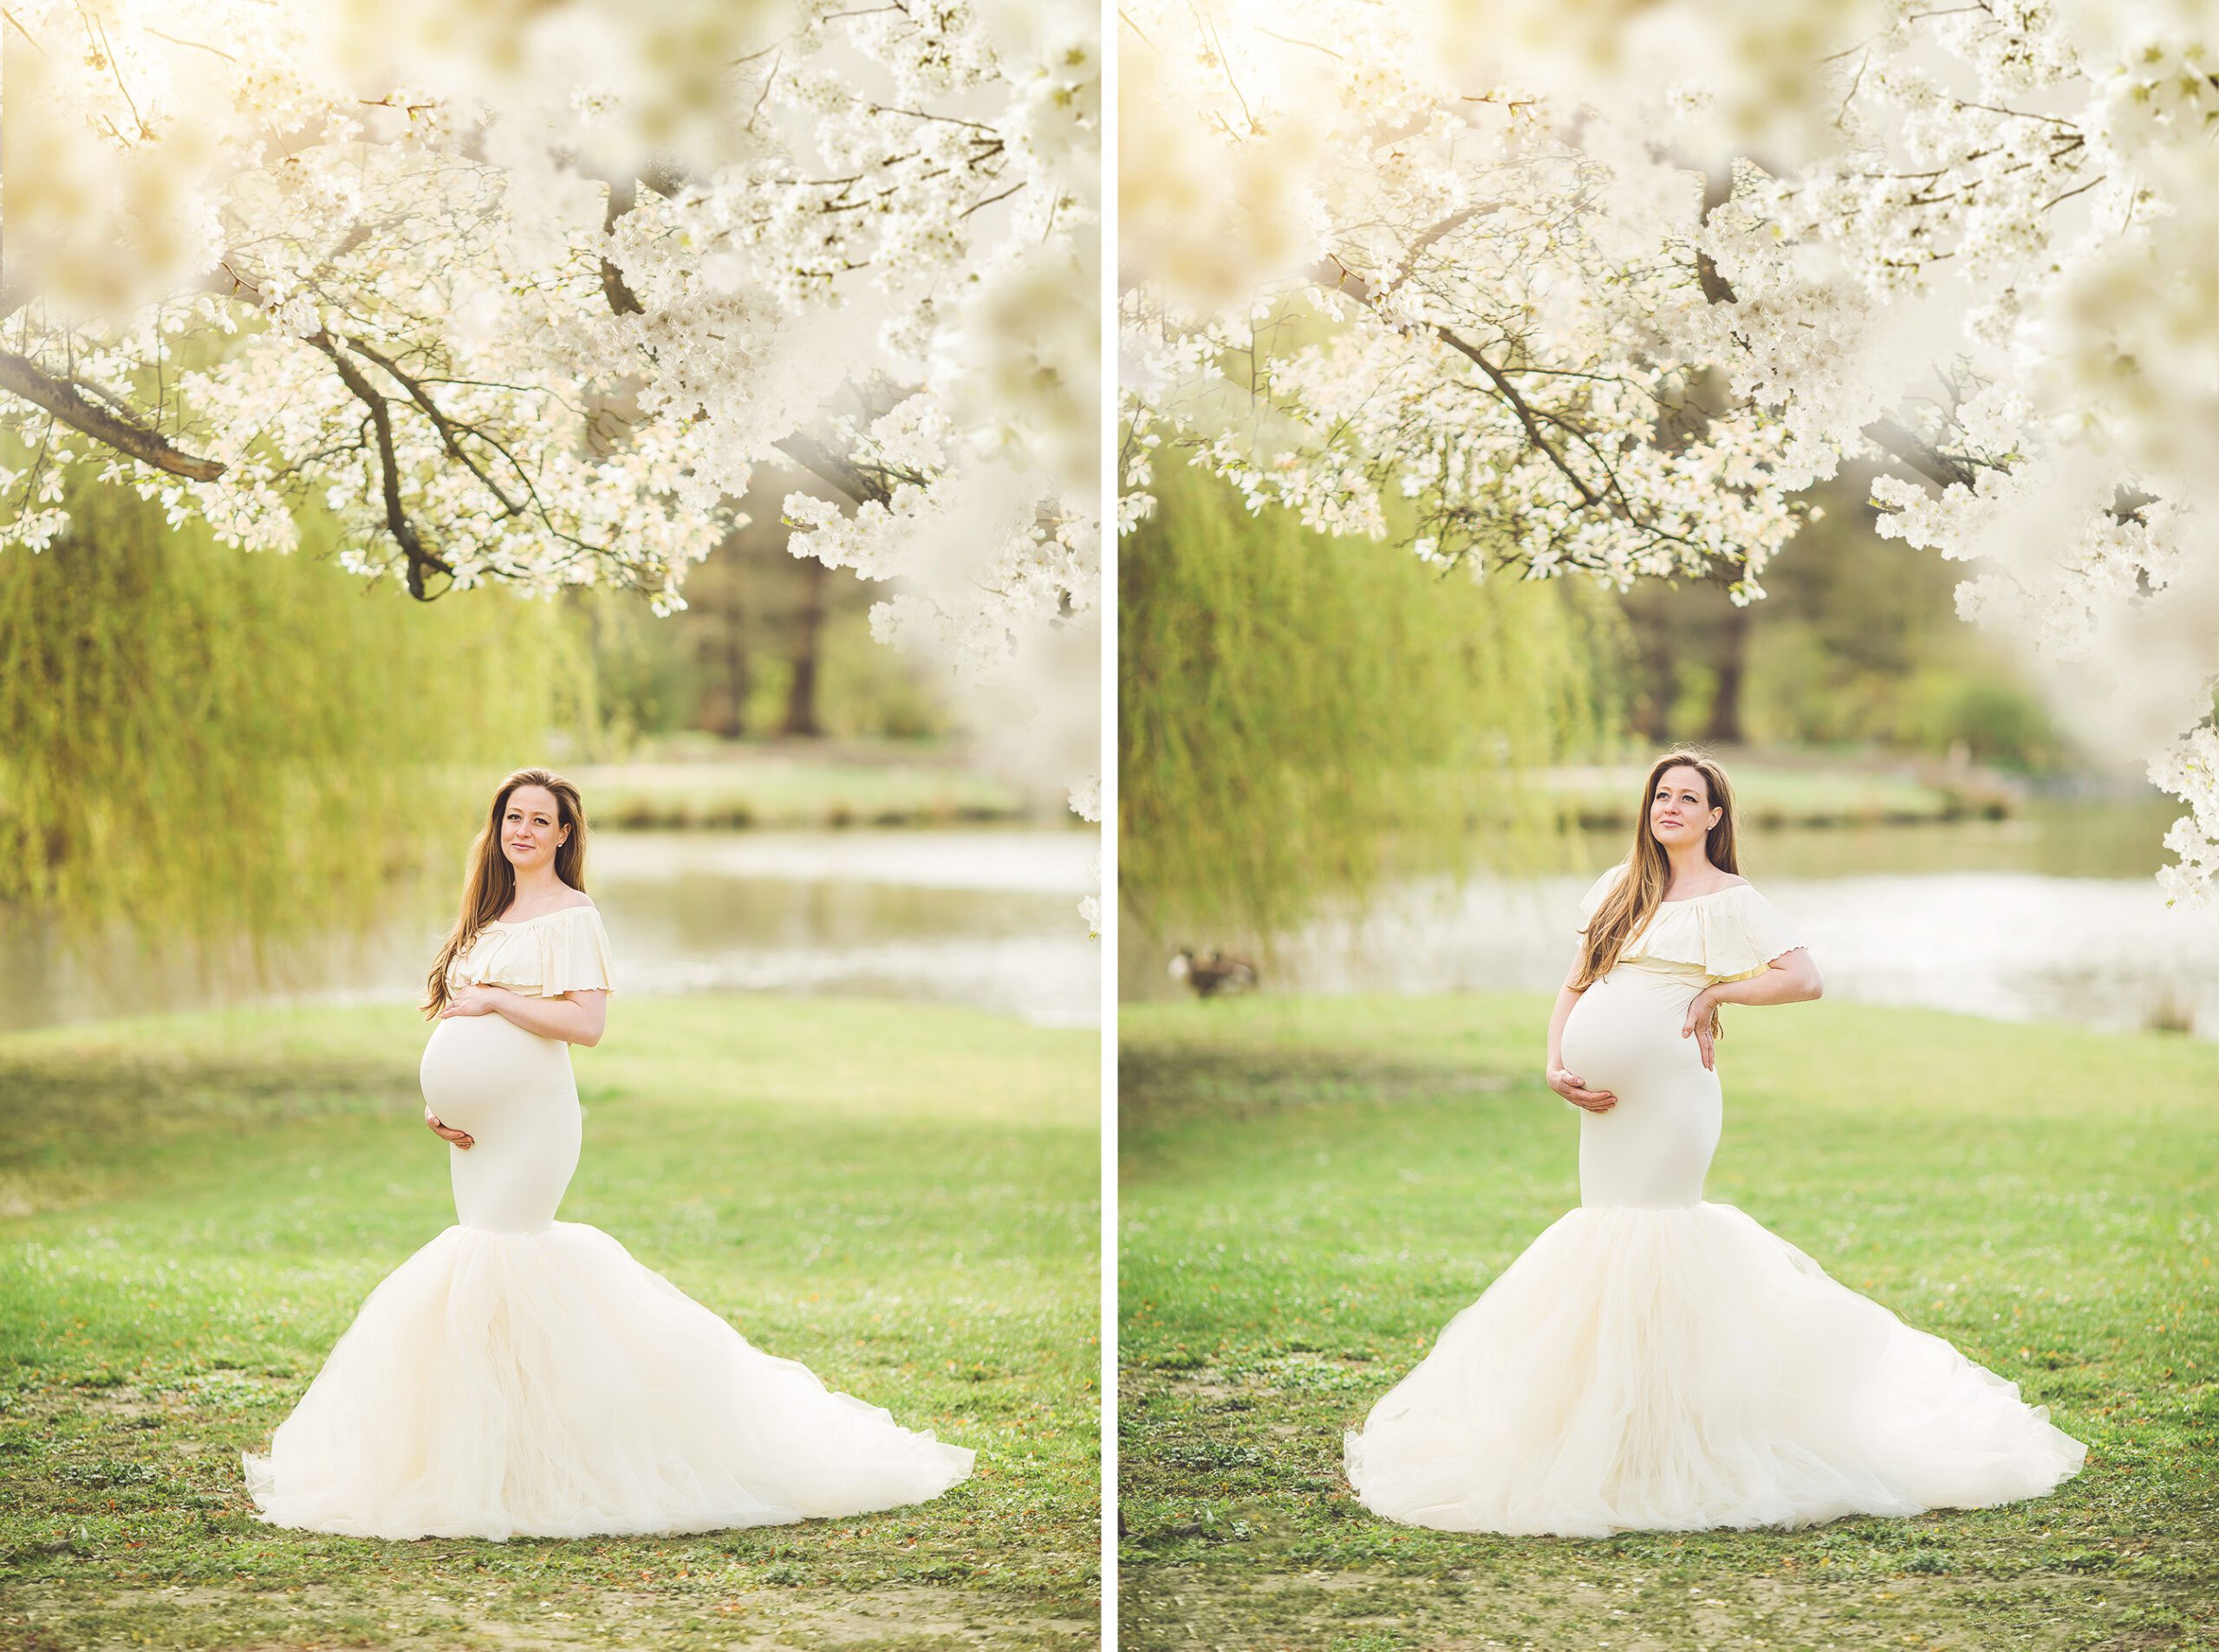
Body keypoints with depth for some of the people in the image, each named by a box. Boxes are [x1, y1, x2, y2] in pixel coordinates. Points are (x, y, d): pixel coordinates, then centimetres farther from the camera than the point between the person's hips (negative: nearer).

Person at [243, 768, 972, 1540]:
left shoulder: (570, 916, -6)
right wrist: (434, 1105, 9)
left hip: (531, 1122, -9)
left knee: (492, 1265, -14)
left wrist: (493, 1000, -16)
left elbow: (586, 1021, -18)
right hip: (476, 1131, 9)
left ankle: (518, 1463, -8)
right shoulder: (490, 917, 18)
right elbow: (452, 1027, 23)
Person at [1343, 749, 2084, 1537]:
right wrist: (1556, 1066, 3)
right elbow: (1575, 985, 17)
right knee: (1601, 1241, 6)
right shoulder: (1621, 887, 17)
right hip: (1604, 1103, 7)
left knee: (1647, 1260, -10)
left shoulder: (1729, 899, 0)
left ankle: (1661, 1449, -4)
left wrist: (1713, 993, -7)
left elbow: (1804, 978, -9)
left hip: (1668, 1102, -7)